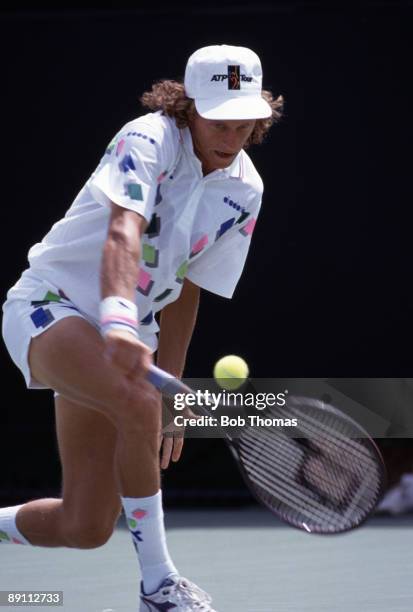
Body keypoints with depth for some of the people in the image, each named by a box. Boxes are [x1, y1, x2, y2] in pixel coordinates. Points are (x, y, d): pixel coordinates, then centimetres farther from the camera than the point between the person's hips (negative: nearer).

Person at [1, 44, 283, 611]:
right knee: (139, 404, -37)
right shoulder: (149, 142, -18)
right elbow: (122, 235, -35)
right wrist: (120, 322, -52)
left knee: (85, 529, -3)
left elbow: (185, 292, 10)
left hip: (120, 342, 7)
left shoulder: (245, 190, 1)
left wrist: (170, 386, 8)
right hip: (49, 304, -7)